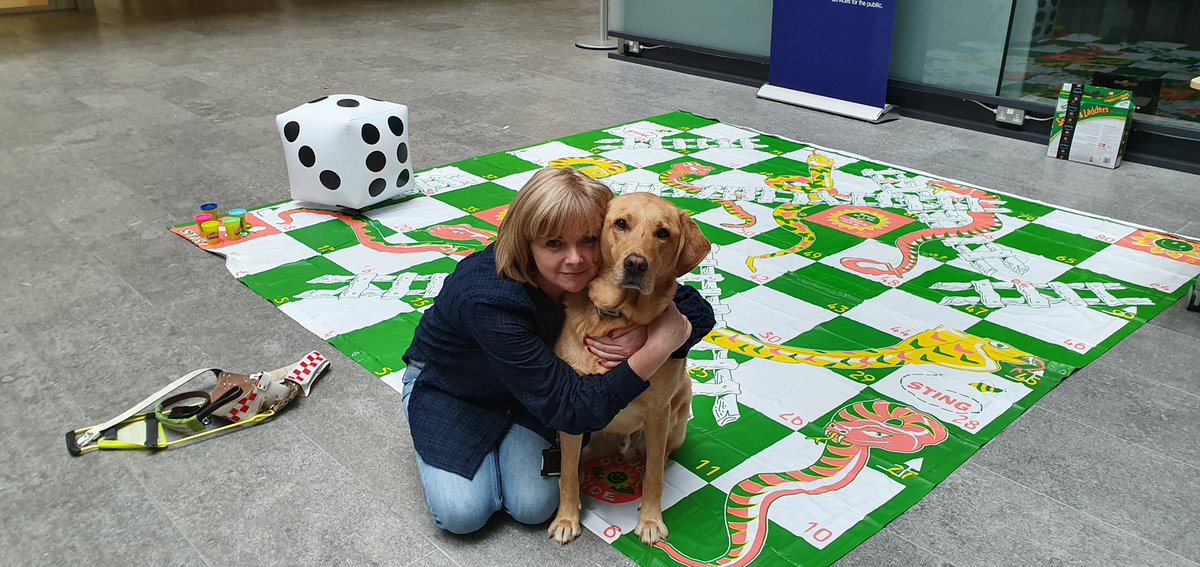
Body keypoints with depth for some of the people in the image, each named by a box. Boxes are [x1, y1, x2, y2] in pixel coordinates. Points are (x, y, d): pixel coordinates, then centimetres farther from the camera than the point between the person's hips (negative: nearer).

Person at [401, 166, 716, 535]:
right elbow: (571, 410, -39)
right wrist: (657, 347, -43)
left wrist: (645, 336, -38)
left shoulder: (602, 269, -26)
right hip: (446, 389, -3)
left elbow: (699, 312, -17)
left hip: (525, 386, 4)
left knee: (535, 506, -12)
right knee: (462, 513, -14)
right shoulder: (489, 300, -42)